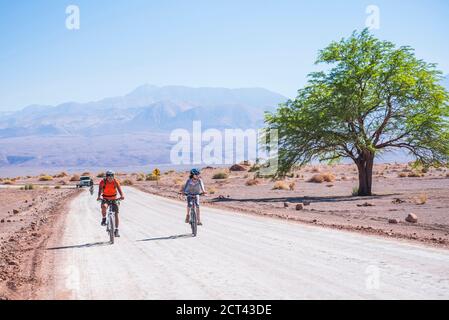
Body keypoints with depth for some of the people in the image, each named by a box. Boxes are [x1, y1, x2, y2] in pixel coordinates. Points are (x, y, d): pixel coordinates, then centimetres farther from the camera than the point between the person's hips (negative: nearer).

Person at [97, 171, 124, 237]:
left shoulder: (115, 181, -16)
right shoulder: (103, 182, -18)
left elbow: (119, 189, -29)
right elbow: (100, 190, -29)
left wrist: (122, 196, -48)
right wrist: (99, 196, -49)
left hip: (114, 199, 1)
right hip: (105, 199, -1)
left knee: (116, 214, -3)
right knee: (104, 206, -35)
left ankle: (116, 230, 8)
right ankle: (104, 219, -9)